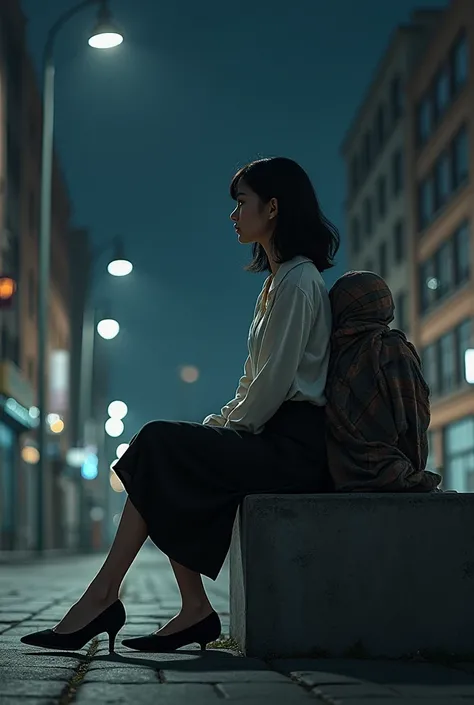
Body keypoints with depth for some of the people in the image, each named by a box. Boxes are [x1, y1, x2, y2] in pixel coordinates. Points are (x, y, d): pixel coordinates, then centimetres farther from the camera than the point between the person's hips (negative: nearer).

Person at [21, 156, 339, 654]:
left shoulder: (296, 281, -10)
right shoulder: (278, 281, 22)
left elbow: (274, 382, -18)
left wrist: (229, 428, -8)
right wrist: (219, 424, 8)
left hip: (293, 445, -9)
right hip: (271, 438, 9)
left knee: (158, 446, -17)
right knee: (165, 455, -4)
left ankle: (103, 596, -16)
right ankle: (194, 610, -10)